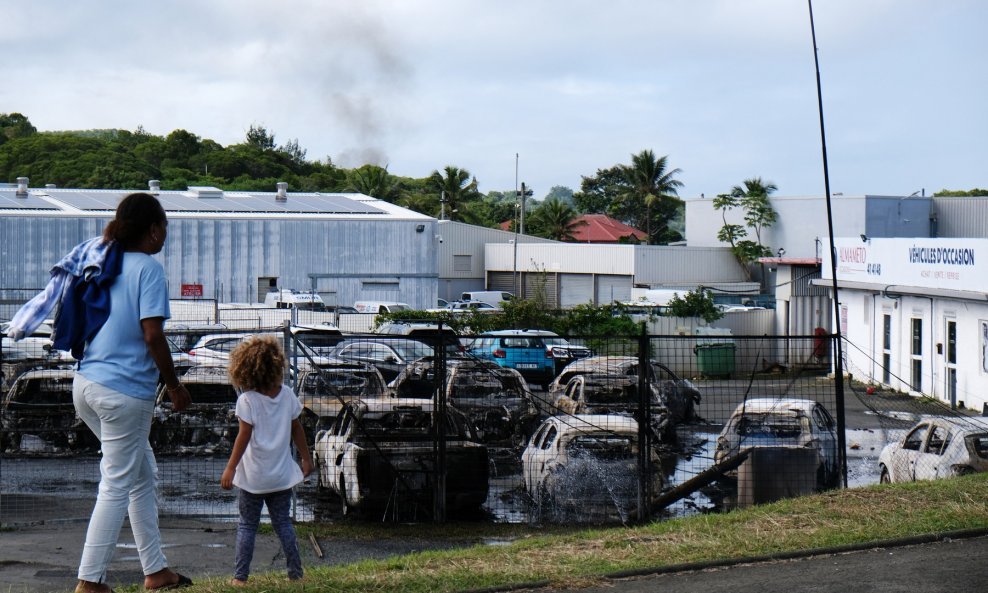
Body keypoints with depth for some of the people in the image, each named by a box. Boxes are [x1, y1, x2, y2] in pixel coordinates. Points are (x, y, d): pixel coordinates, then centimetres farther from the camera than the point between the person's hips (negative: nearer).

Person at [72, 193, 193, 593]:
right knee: (117, 486, -1)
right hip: (124, 392, -9)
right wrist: (174, 386, -8)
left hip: (87, 384, 9)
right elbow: (152, 335, -17)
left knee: (143, 474, 18)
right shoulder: (148, 268, -11)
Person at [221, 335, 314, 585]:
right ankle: (295, 572, 10)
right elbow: (297, 429, 7)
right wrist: (306, 458, 18)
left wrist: (230, 469, -11)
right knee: (283, 522, 12)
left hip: (254, 476, -3)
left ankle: (240, 576, 4)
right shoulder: (287, 394, -1)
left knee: (247, 525, 5)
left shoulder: (247, 400, -13)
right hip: (282, 474, 3)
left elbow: (244, 436, -15)